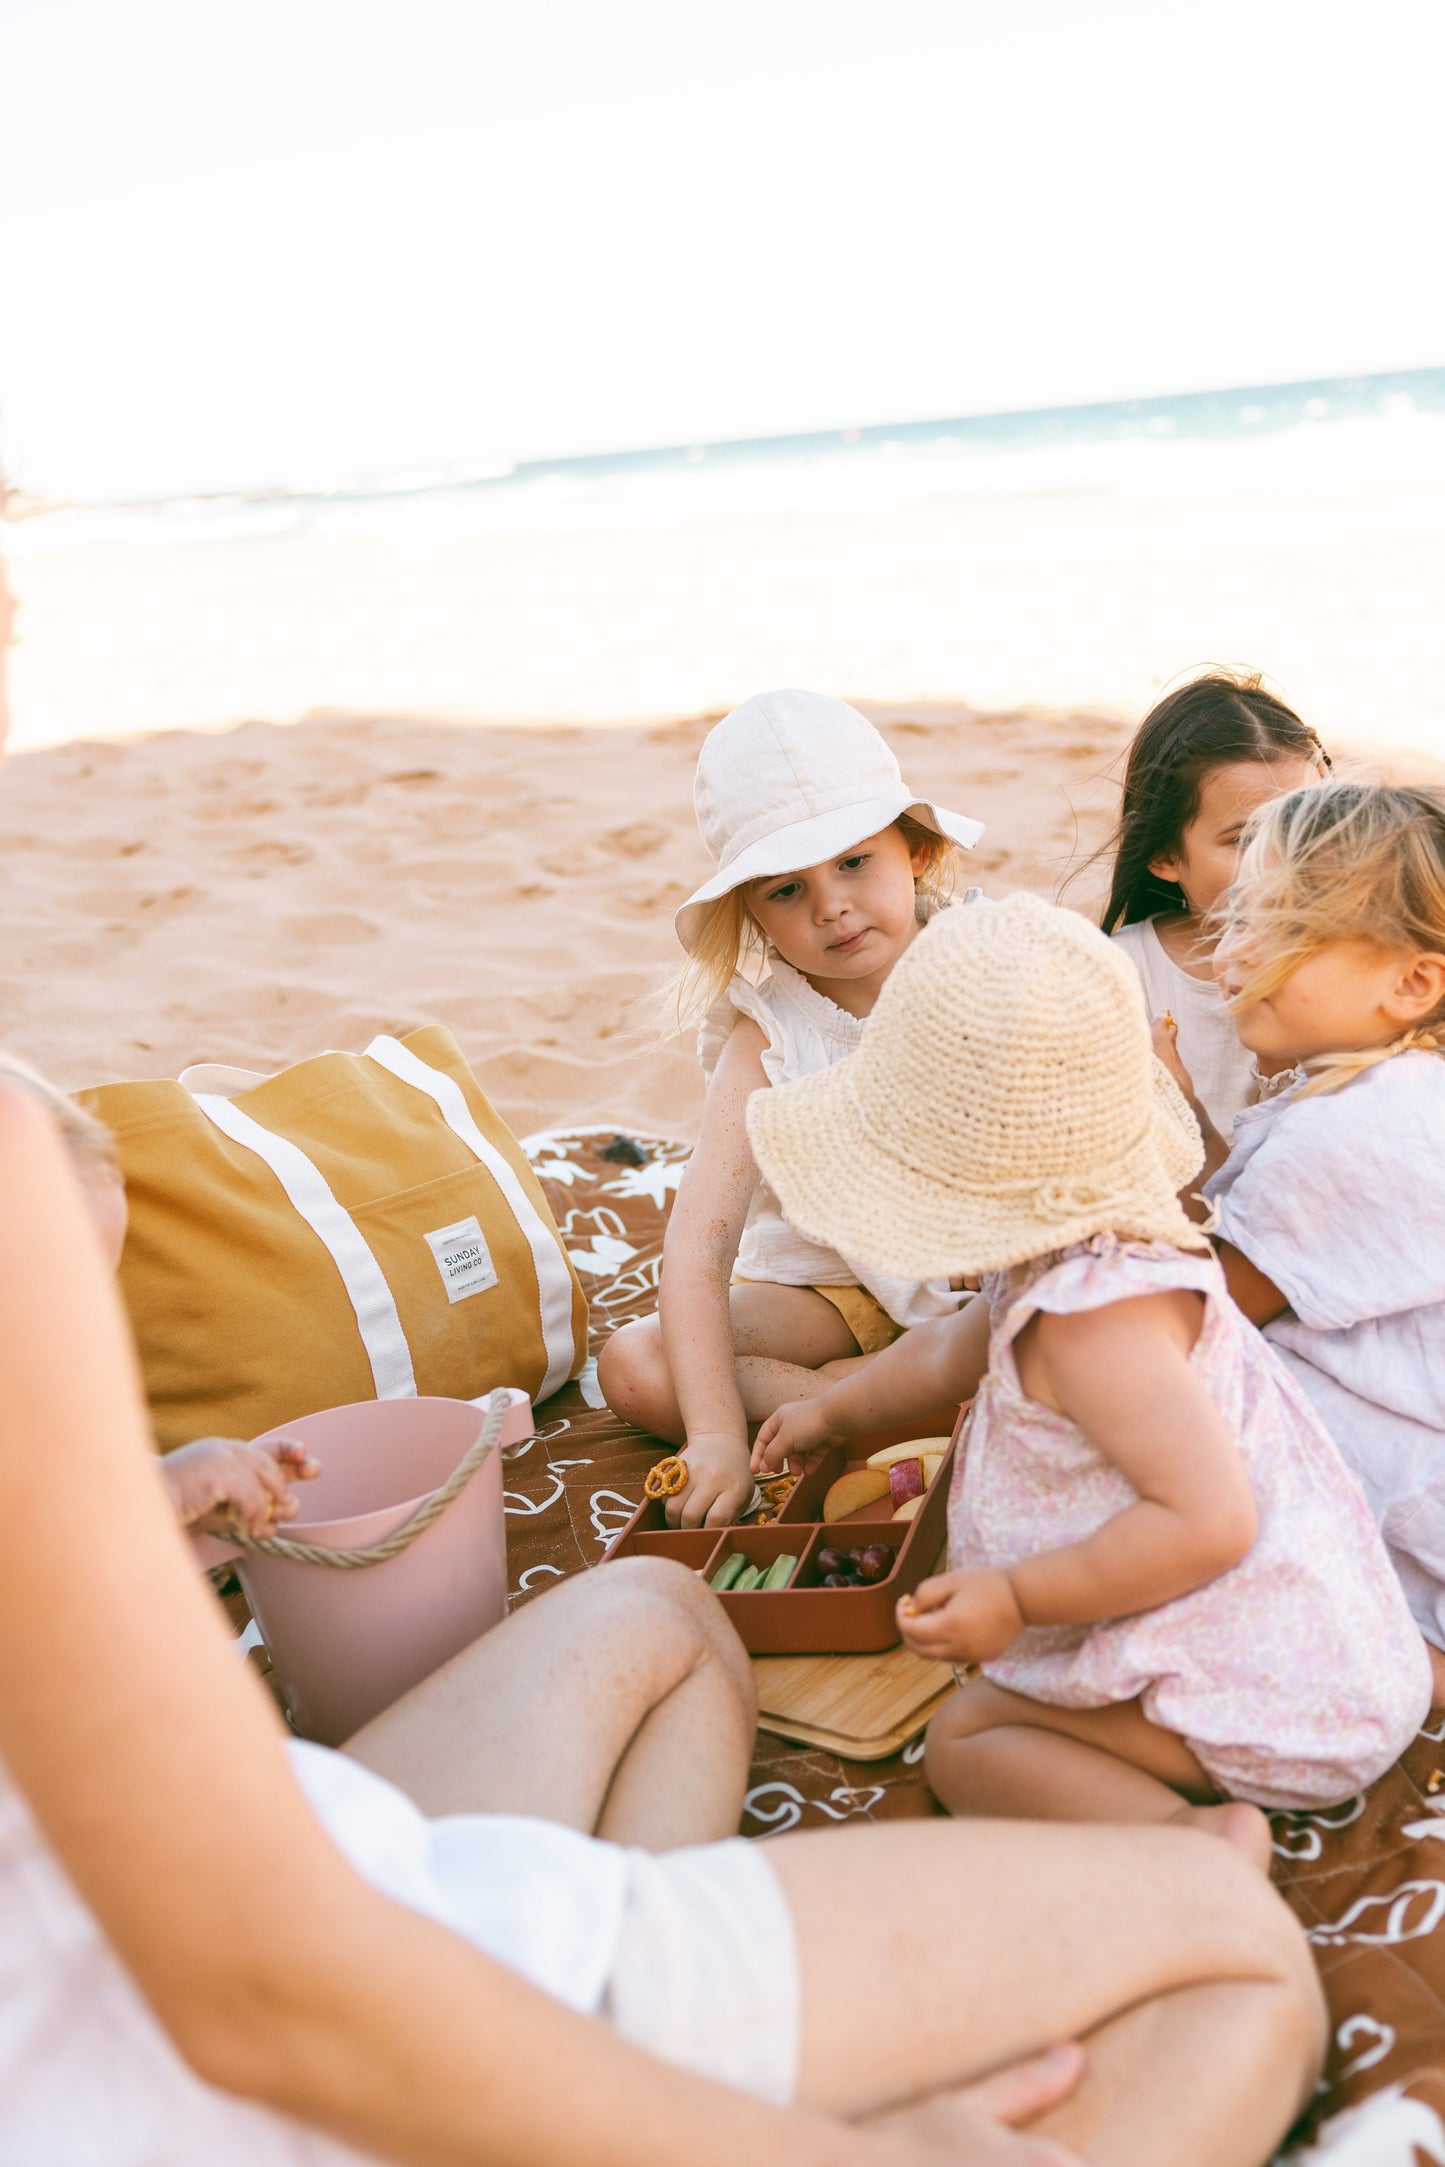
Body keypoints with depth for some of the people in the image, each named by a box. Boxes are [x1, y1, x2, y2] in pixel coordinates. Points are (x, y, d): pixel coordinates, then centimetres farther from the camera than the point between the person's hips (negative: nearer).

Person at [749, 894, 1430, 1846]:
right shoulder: (1114, 1249, 7)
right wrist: (831, 1413, 40)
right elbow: (956, 1349, 25)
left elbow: (1210, 1519, -32)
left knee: (964, 1737, -4)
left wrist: (1016, 1599, -24)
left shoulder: (1096, 1316, -27)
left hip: (1259, 1691, -9)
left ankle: (1193, 1837, -25)